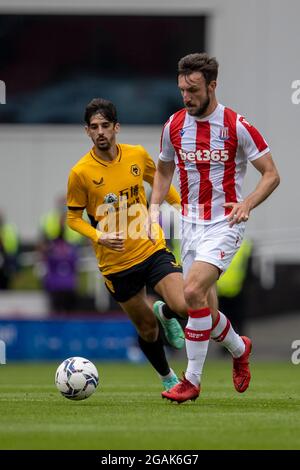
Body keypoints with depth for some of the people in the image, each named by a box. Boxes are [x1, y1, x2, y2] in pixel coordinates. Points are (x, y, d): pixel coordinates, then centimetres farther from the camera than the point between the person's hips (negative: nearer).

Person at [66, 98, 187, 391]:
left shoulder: (138, 155, -3)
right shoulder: (81, 173, -10)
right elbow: (73, 218, -1)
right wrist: (99, 237, -18)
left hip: (152, 249, 1)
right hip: (116, 264, -1)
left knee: (185, 307, -19)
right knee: (147, 329, 8)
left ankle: (165, 313, 19)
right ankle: (167, 377, 37)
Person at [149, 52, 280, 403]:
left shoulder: (236, 126, -11)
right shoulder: (174, 125, 3)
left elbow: (271, 174, -5)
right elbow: (164, 170, 20)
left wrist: (246, 204, -21)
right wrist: (154, 207, 3)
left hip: (224, 223, -5)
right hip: (190, 224, 5)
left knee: (193, 292, -23)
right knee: (204, 307, 6)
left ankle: (192, 380, -13)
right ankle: (239, 349, 39)